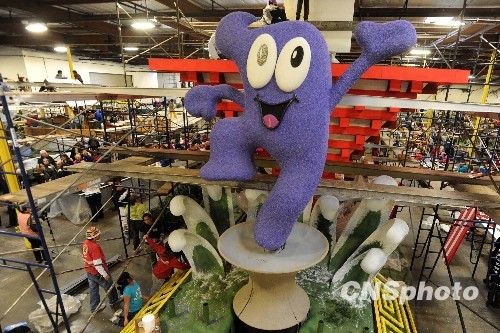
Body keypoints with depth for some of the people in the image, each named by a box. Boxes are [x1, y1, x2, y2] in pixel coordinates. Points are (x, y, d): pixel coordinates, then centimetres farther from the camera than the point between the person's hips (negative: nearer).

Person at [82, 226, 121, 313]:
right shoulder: (95, 247, -33)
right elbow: (97, 264, -29)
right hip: (98, 273, -8)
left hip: (89, 272, 8)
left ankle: (94, 307, 37)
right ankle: (114, 300, 38)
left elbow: (86, 257, 10)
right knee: (109, 286, 16)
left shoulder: (85, 243, -6)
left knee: (93, 289, 21)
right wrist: (105, 274, -19)